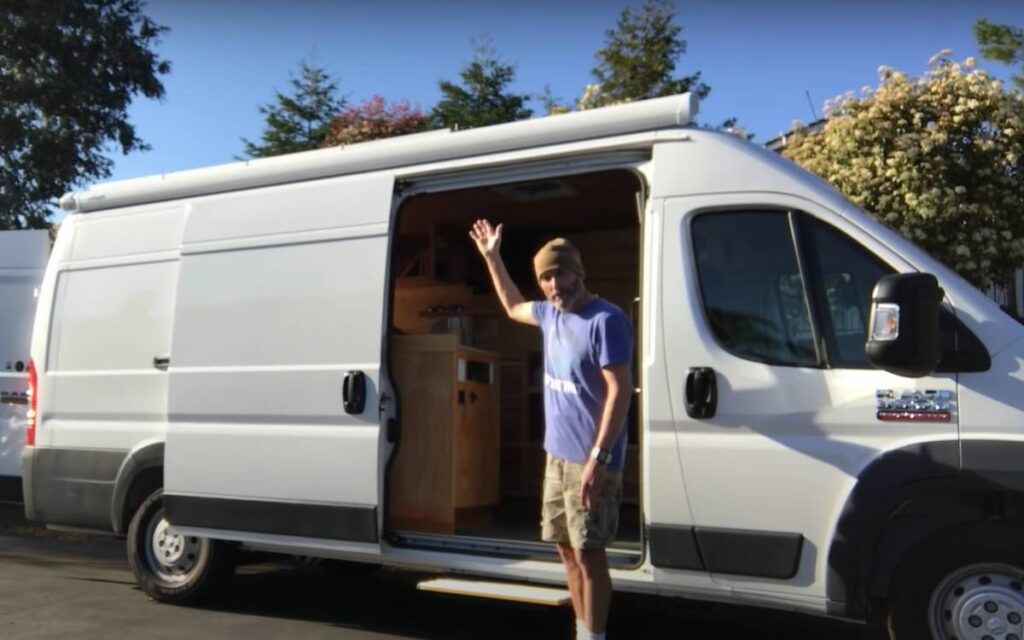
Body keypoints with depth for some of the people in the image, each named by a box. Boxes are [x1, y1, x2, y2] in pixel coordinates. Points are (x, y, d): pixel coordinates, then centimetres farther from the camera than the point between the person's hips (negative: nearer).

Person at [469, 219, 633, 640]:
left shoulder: (606, 320, -16)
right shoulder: (551, 314, 9)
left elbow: (620, 391, -20)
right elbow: (513, 307, 32)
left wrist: (598, 458, -24)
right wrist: (492, 258, 29)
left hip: (589, 460, -9)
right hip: (557, 455, 9)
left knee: (589, 555, -4)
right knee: (567, 548, 15)